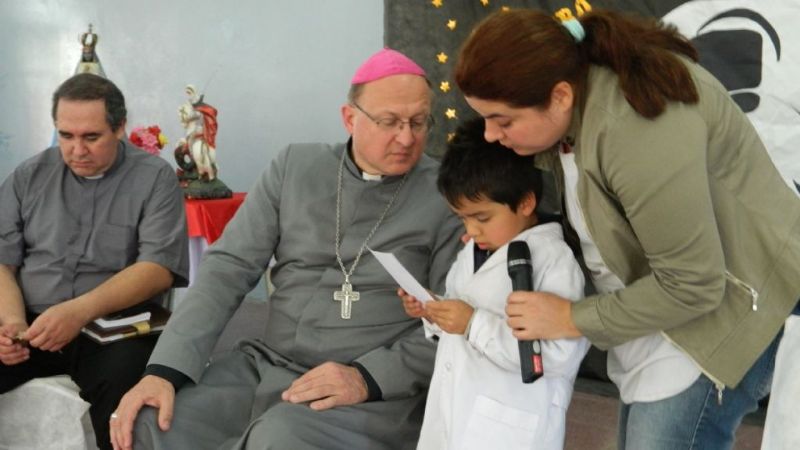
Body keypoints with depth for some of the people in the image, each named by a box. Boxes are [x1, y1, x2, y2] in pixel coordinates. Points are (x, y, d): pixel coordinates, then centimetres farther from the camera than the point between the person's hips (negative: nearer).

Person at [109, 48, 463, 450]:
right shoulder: (295, 167, 6)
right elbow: (230, 266, 2)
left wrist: (368, 378, -20)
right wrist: (165, 369, -10)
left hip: (376, 392, -3)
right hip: (265, 365, 4)